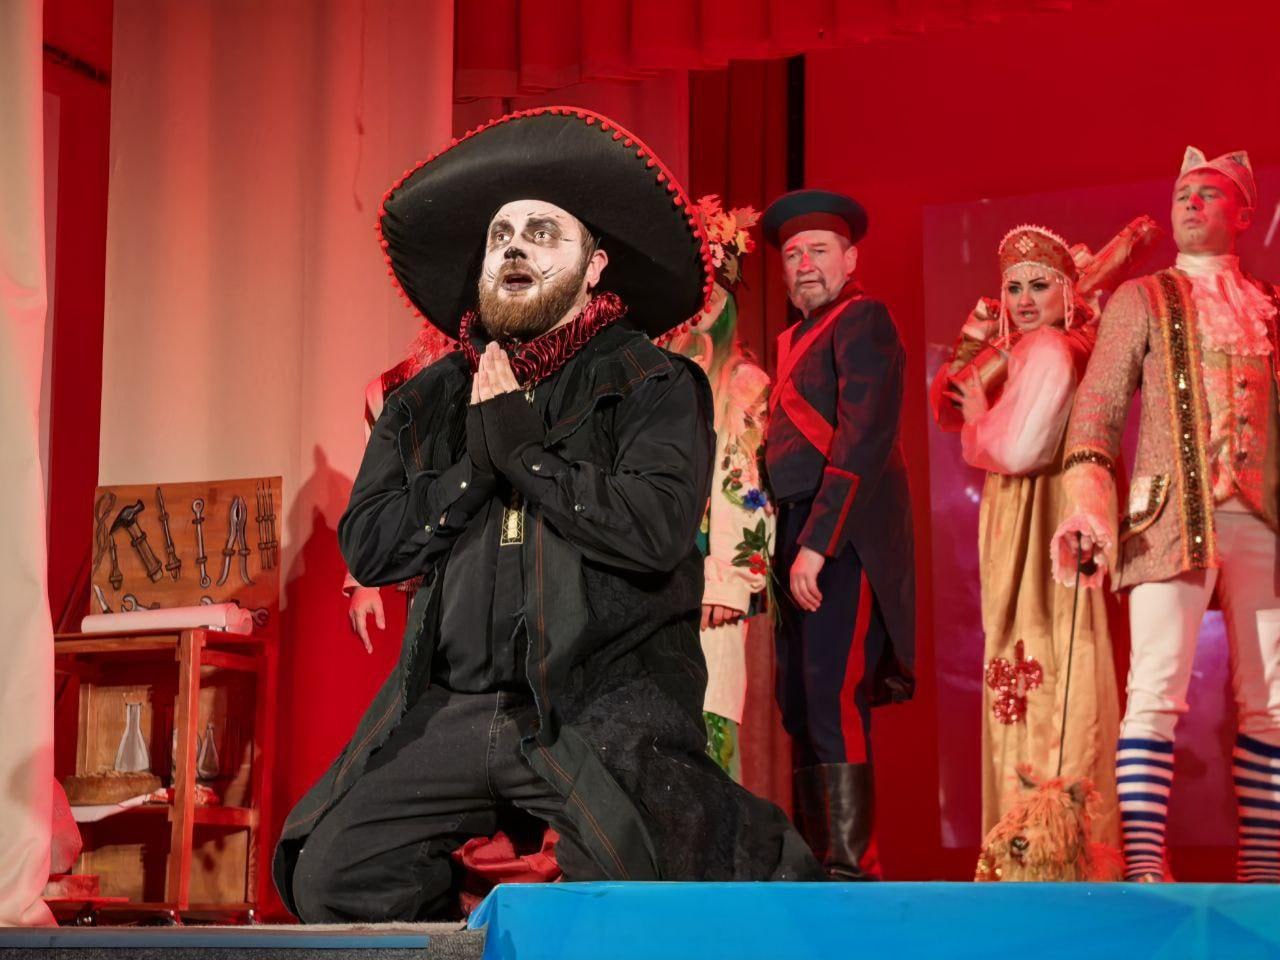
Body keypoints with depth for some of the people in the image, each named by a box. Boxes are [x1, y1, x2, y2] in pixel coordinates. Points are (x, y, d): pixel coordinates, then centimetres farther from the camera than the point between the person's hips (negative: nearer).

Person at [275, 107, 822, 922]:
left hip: (605, 706, -5)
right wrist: (477, 458, -6)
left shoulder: (654, 385, 2)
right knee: (330, 879, -5)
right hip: (453, 708, 5)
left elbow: (656, 527, -15)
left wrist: (520, 442, -9)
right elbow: (367, 546, 6)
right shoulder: (429, 402, 16)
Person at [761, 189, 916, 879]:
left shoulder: (863, 320, -5)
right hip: (799, 538, 9)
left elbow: (864, 439, -16)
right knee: (798, 706, 9)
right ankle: (813, 861, 16)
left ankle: (852, 869, -12)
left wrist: (817, 544, -21)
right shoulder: (795, 339, 21)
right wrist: (790, 547, 7)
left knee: (833, 701, -14)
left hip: (843, 536, -9)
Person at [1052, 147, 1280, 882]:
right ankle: (1142, 860, -15)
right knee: (1158, 688, -12)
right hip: (1172, 517, -3)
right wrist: (1088, 502, -13)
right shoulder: (1142, 300, 11)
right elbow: (1100, 404, 2)